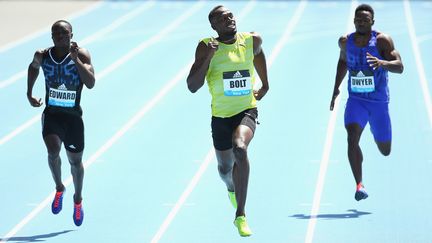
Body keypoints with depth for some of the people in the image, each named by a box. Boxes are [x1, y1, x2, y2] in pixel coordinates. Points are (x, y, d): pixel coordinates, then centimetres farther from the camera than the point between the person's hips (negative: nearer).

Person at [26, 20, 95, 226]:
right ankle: (59, 189, 3)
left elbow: (90, 83, -25)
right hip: (51, 114, 0)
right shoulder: (43, 55, -5)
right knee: (53, 151, -24)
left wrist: (75, 60, -31)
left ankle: (78, 200, 38)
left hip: (73, 117, 0)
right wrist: (29, 94, 14)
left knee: (75, 161, 12)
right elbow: (33, 67, 20)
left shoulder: (81, 55, -13)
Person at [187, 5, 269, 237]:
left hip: (247, 111, -1)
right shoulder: (206, 47, -12)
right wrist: (208, 57, -29)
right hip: (221, 116, 1)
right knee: (225, 168, 18)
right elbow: (192, 86, -19)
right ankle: (232, 189, 60)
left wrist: (265, 85, 24)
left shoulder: (252, 40, -4)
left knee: (240, 148, -33)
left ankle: (240, 216, -29)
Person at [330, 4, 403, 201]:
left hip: (379, 103, -1)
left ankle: (378, 135, 51)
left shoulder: (382, 40, -12)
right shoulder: (345, 41, 0)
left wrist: (382, 62, -40)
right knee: (352, 139, -25)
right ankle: (359, 185, -22)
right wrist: (336, 88, 16)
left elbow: (399, 67, -20)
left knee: (385, 151, 12)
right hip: (356, 101, 1)